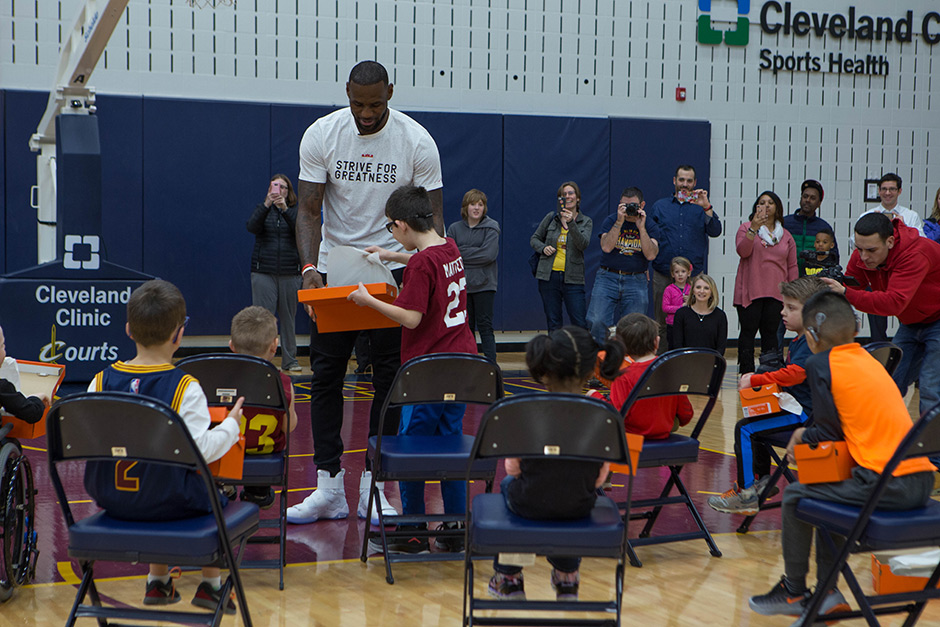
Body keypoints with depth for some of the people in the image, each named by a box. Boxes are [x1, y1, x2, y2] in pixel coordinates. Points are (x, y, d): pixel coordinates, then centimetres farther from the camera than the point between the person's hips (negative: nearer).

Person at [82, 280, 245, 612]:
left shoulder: (101, 381, -5)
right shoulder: (185, 388, -18)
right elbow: (201, 451, -20)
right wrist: (230, 425, -3)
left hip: (109, 498, 5)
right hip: (168, 502, -5)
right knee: (215, 496, 24)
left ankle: (158, 581, 40)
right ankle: (211, 583, 26)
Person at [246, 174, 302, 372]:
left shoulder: (295, 210, 7)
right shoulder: (262, 208, 8)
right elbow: (251, 226, -11)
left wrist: (285, 209, -25)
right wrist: (267, 204, -24)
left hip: (290, 273, 1)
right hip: (263, 272, -1)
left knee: (288, 317, 5)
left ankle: (290, 360, 14)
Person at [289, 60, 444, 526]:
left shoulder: (417, 141, -10)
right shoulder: (320, 135, -7)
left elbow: (433, 216, -6)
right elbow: (308, 210, -6)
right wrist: (309, 267, -22)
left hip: (393, 269, -1)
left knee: (389, 376, 0)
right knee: (325, 374, 0)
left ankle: (372, 487, 9)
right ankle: (328, 487, 8)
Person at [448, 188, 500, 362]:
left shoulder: (491, 228, -2)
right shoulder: (455, 228, 8)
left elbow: (489, 255, -14)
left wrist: (462, 253, -9)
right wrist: (475, 255, -10)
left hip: (484, 285, -3)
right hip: (461, 284, 3)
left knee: (485, 327, -5)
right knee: (466, 327, 9)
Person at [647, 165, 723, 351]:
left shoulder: (701, 207, 11)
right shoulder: (660, 206, 14)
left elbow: (715, 231, -4)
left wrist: (706, 207, -17)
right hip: (664, 275, 1)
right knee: (662, 323, 1)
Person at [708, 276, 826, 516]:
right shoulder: (798, 341, 15)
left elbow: (793, 374, -30)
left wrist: (754, 381, -23)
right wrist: (756, 380, 10)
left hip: (804, 413, -11)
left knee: (745, 428, -17)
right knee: (756, 422, 27)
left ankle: (746, 493, -11)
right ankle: (762, 478, 35)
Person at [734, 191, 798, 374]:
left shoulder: (786, 235, 14)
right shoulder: (746, 228, 6)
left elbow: (792, 266, 14)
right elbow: (742, 251, -12)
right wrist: (754, 228, -22)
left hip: (776, 293, 3)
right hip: (751, 291, -2)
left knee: (770, 332, 3)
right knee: (748, 330, -3)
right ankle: (746, 372, -1)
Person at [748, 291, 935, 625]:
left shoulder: (819, 364, -4)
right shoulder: (867, 359, 19)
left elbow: (830, 431, -5)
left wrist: (802, 436, 14)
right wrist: (810, 435, 23)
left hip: (885, 483, -8)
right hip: (921, 480, 8)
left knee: (795, 497, 9)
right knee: (827, 493, 28)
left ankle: (794, 591, 22)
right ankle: (827, 591, 30)